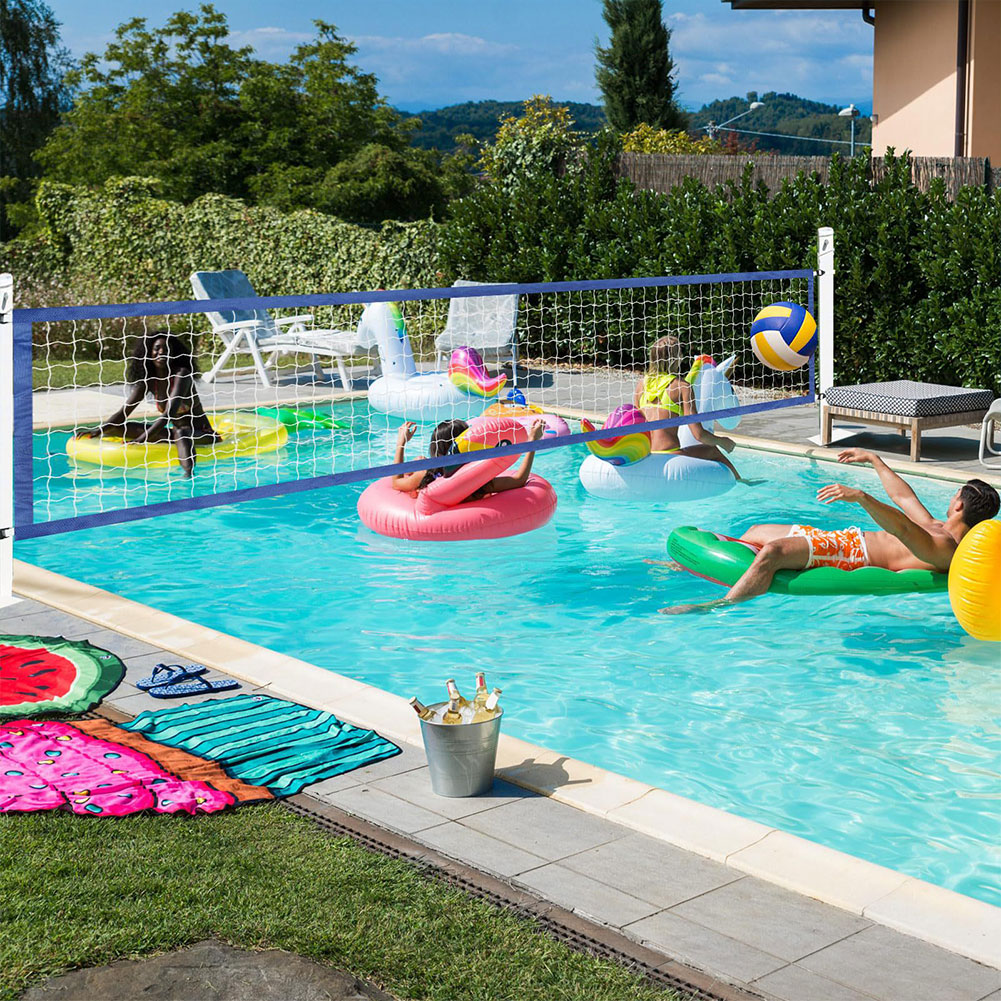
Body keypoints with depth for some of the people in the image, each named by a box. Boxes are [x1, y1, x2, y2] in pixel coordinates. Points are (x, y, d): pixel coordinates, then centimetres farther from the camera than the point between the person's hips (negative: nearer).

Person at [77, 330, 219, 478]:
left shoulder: (181, 374, -17)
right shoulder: (148, 381, 2)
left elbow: (169, 413, -28)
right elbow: (123, 413, 2)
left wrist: (141, 439, -36)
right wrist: (99, 430, -16)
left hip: (202, 435, -6)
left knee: (181, 433, -44)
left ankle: (189, 474, -67)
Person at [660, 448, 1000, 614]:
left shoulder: (946, 549, -16)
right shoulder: (940, 530, 18)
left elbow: (903, 528, -32)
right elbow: (904, 499, 29)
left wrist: (862, 497, -45)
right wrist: (874, 460, 36)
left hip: (853, 554, -11)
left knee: (772, 551, -34)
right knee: (755, 532, 18)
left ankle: (719, 605, -29)